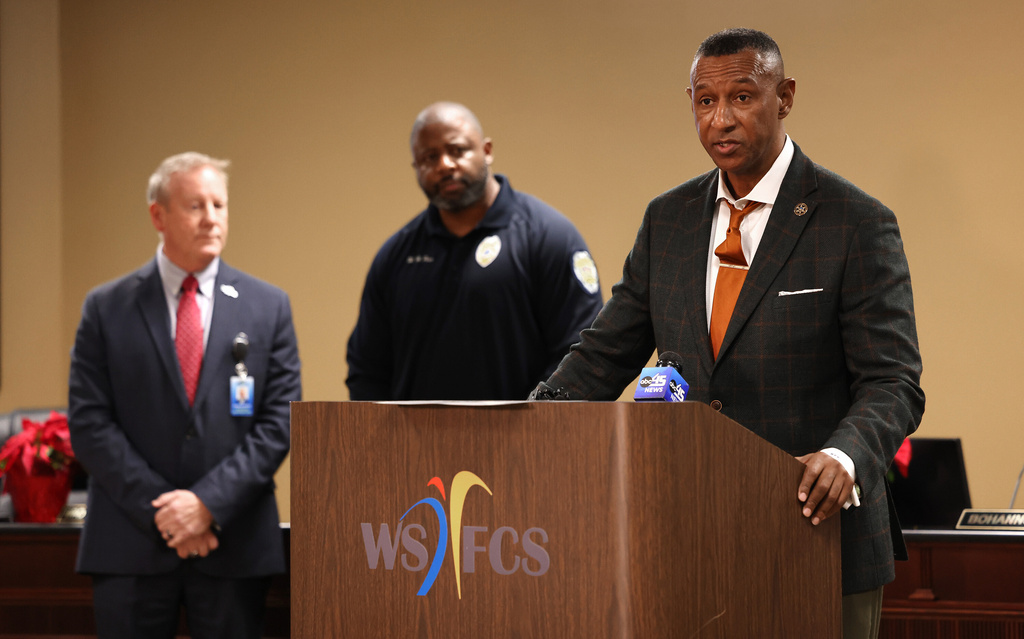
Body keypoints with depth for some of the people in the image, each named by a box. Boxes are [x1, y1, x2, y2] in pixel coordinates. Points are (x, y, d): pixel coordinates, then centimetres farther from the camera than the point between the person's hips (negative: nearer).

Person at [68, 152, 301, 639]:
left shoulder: (268, 307, 8)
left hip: (235, 546, 1)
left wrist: (208, 502, -11)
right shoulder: (107, 308, 5)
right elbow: (88, 423, -1)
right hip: (131, 546, -1)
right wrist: (160, 511, -10)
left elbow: (279, 421, 2)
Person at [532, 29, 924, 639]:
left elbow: (892, 383, -11)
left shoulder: (857, 223, -6)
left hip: (817, 532, -4)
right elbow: (604, 357, 11)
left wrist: (844, 455, -32)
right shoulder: (667, 220, 10)